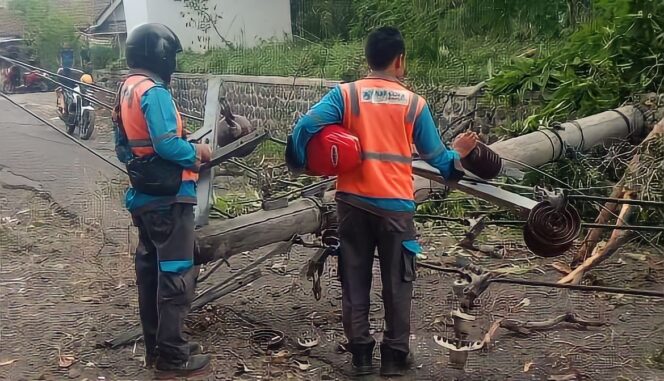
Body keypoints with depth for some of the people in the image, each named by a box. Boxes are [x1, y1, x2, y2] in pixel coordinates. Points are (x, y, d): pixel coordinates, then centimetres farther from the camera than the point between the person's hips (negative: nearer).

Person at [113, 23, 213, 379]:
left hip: (143, 196, 10)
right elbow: (167, 144, -27)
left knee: (150, 269, 15)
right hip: (168, 197, -10)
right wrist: (198, 153, -11)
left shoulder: (127, 89, 13)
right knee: (176, 275, -2)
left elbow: (122, 147, 18)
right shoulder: (153, 91, -17)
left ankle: (155, 346, 26)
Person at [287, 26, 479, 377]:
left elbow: (304, 127, -13)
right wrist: (457, 154, 27)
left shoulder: (345, 94, -2)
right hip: (396, 204, 0)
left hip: (353, 201, 1)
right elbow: (435, 157, 7)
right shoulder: (414, 103, 0)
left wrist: (299, 164, 3)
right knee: (397, 282, 11)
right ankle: (395, 355, 20)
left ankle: (360, 353, 19)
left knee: (355, 280, 11)